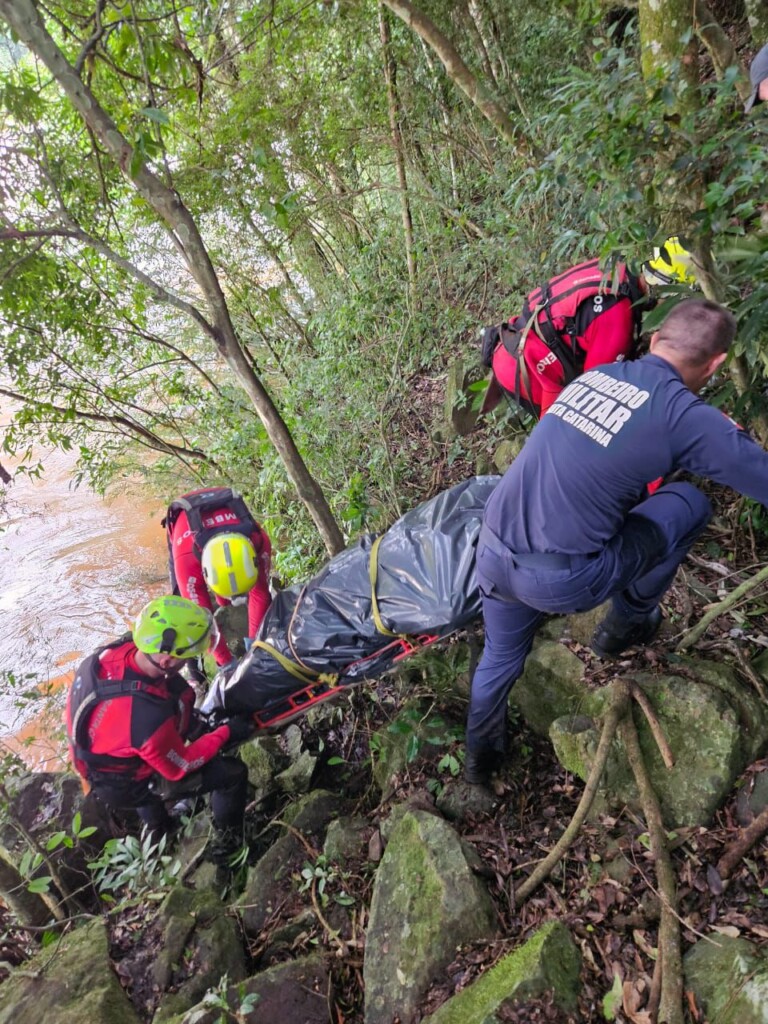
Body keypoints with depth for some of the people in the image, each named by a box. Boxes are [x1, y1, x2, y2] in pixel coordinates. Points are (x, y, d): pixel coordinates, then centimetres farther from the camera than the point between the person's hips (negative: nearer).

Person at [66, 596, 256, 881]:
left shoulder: (118, 650, -24)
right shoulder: (148, 717, -41)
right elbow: (179, 767, -21)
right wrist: (225, 733, -12)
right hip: (126, 786, -6)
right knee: (233, 773, -2)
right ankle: (226, 845, 24)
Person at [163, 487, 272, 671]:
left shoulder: (259, 540, -42)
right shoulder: (186, 559, -47)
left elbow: (260, 596, -27)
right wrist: (226, 663, -31)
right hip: (187, 544, -2)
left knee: (263, 592, -5)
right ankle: (191, 664, 6)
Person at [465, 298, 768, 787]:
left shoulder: (595, 373, 12)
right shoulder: (687, 416, -7)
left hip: (492, 554, 6)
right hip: (559, 582, -6)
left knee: (501, 656, 33)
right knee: (690, 504, 13)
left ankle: (481, 756, 52)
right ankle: (628, 623, 30)